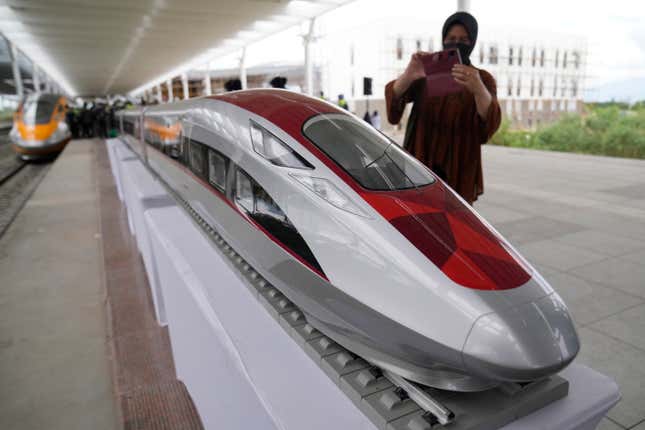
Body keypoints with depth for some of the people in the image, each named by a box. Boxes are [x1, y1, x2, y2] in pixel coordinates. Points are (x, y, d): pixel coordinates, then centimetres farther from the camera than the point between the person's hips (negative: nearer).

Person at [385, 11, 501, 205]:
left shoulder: (482, 79, 2)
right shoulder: (426, 72, 5)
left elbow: (491, 123, -16)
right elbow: (394, 97, -13)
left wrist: (478, 89, -36)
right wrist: (409, 75, -35)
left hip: (458, 174, 0)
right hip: (419, 167, 1)